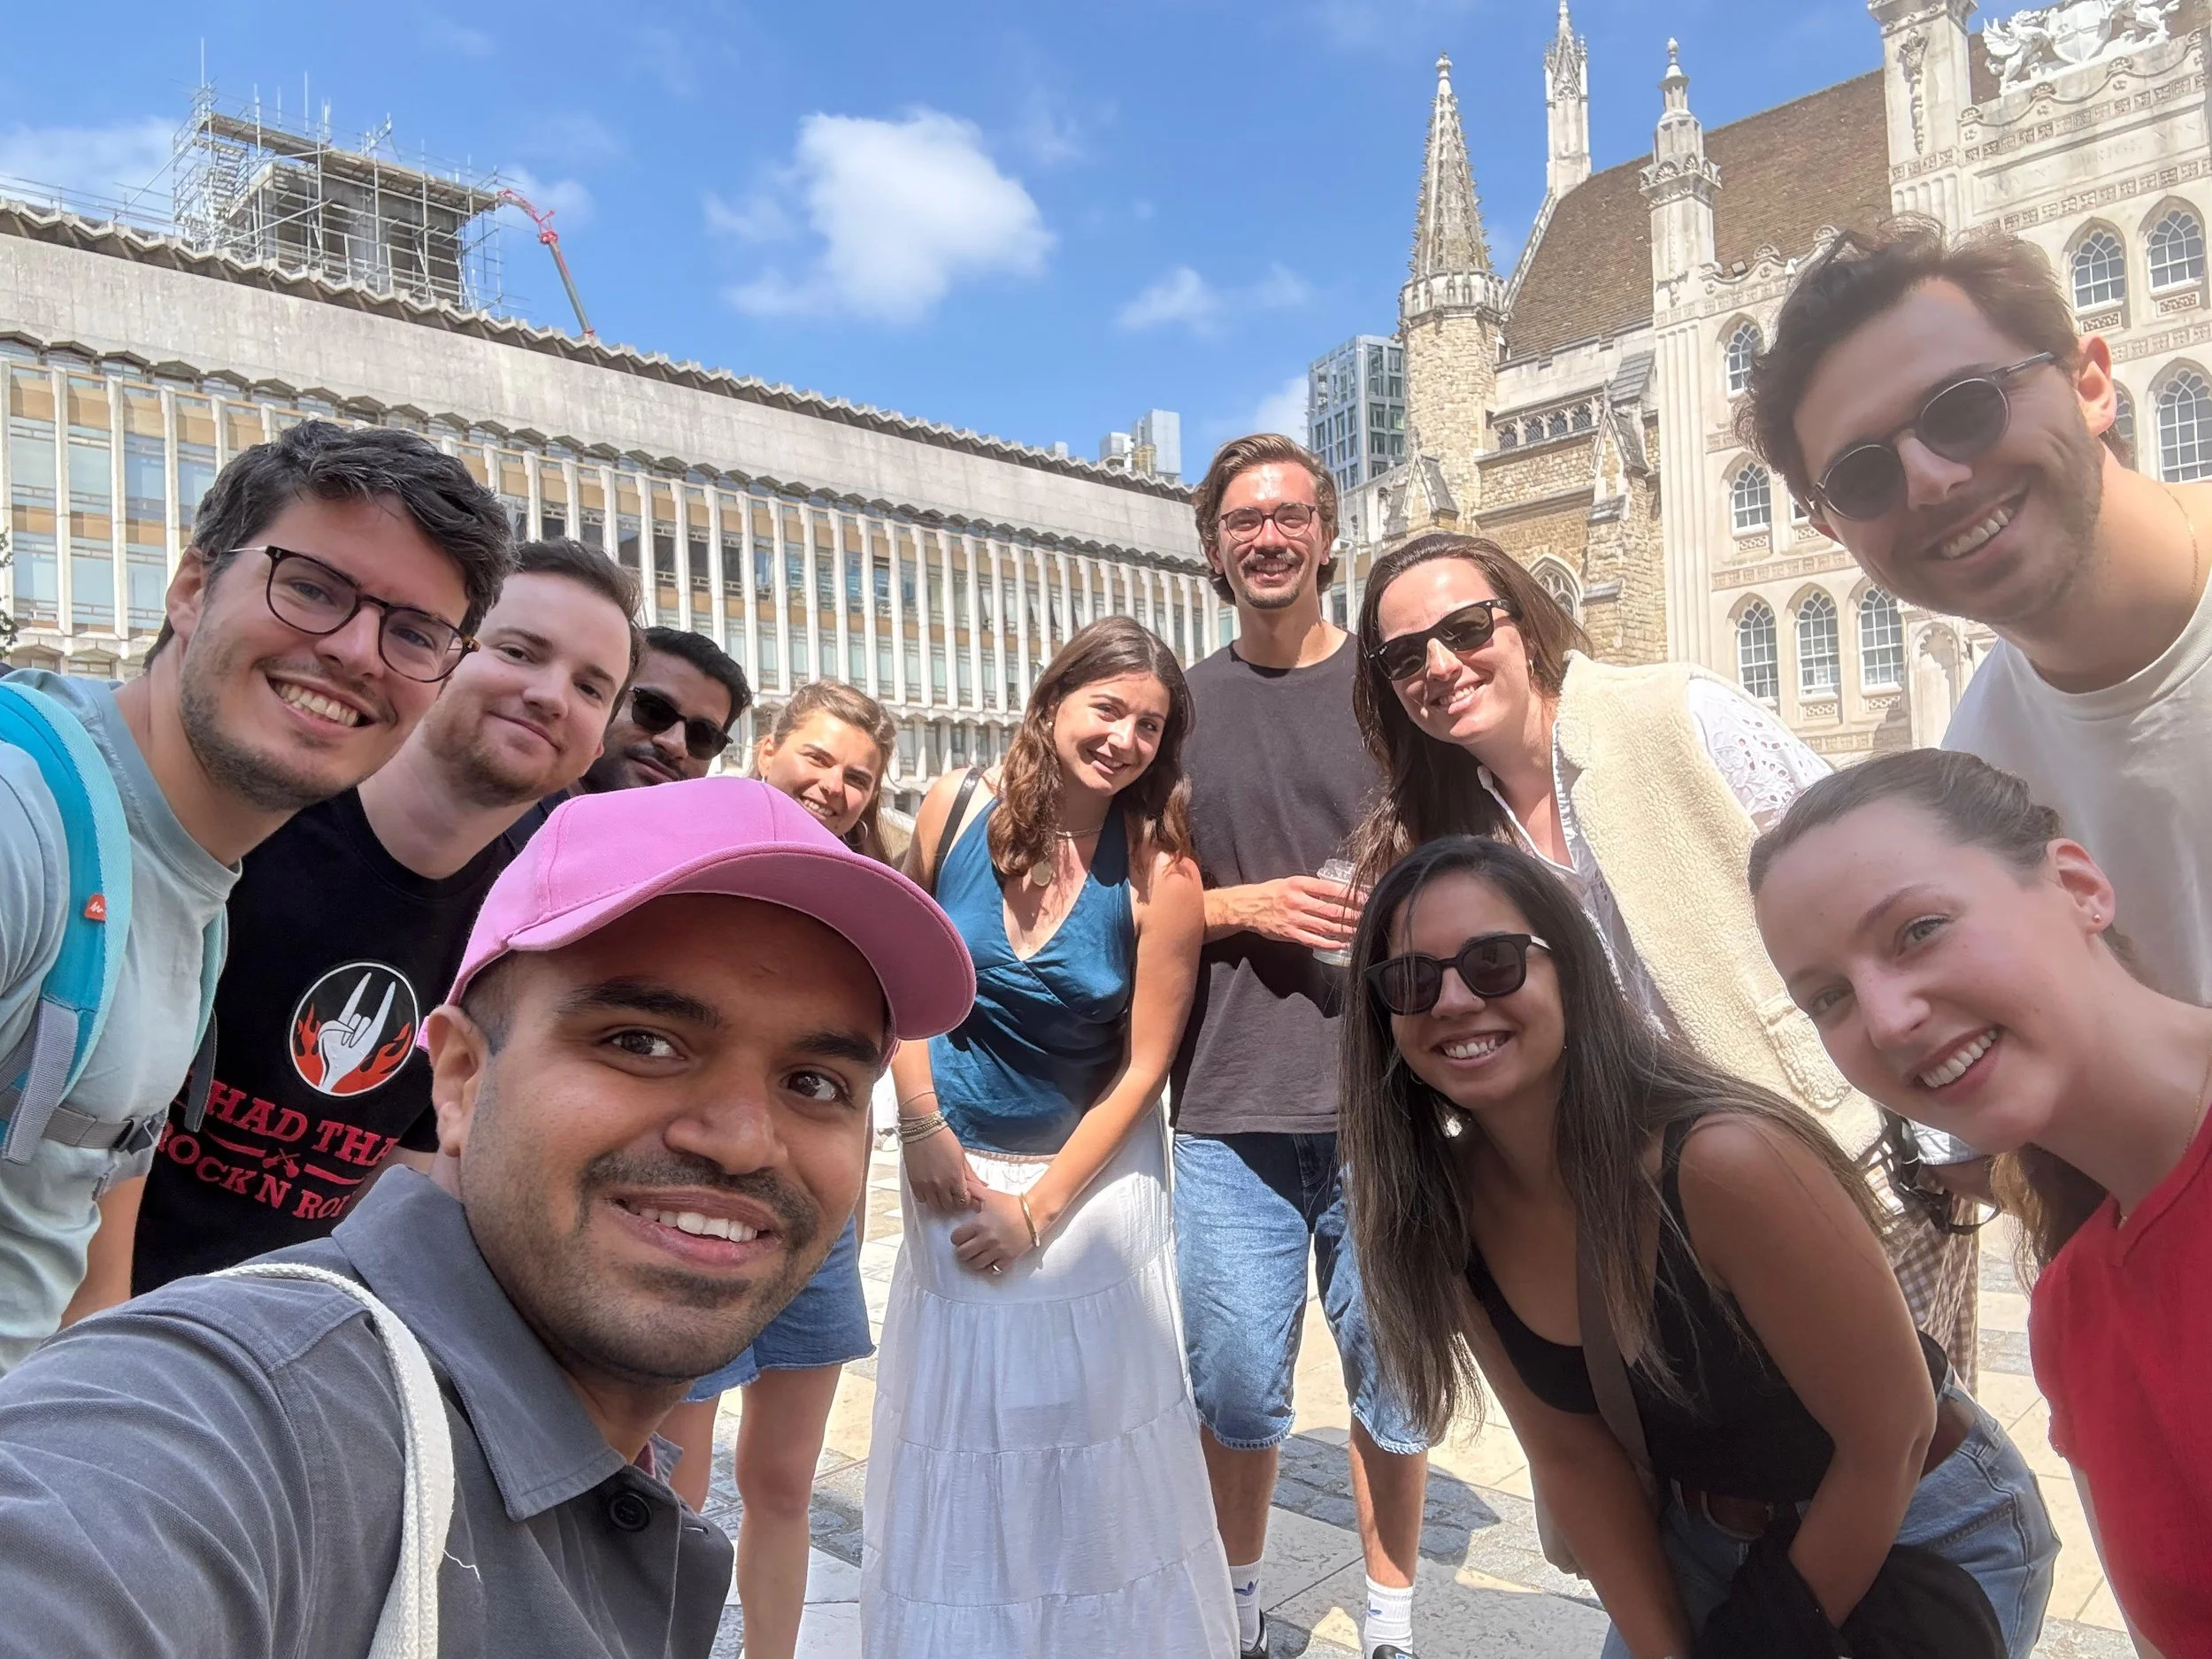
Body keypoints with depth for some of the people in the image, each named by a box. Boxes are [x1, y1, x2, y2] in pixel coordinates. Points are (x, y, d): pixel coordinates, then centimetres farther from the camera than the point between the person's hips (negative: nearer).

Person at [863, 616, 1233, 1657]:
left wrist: (1038, 1209, -11)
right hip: (955, 1164, 2)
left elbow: (1142, 1064, -11)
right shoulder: (955, 812, -9)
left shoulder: (1158, 871, -15)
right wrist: (921, 1124, -5)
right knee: (955, 1432, 12)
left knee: (1092, 1437, 8)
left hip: (1091, 1171, -2)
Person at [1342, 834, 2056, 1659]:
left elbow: (1893, 1434, -22)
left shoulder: (1725, 1159, -34)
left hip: (1926, 1535, -4)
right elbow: (1573, 1454, -7)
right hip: (1702, 1538, 4)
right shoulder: (1445, 1209, -16)